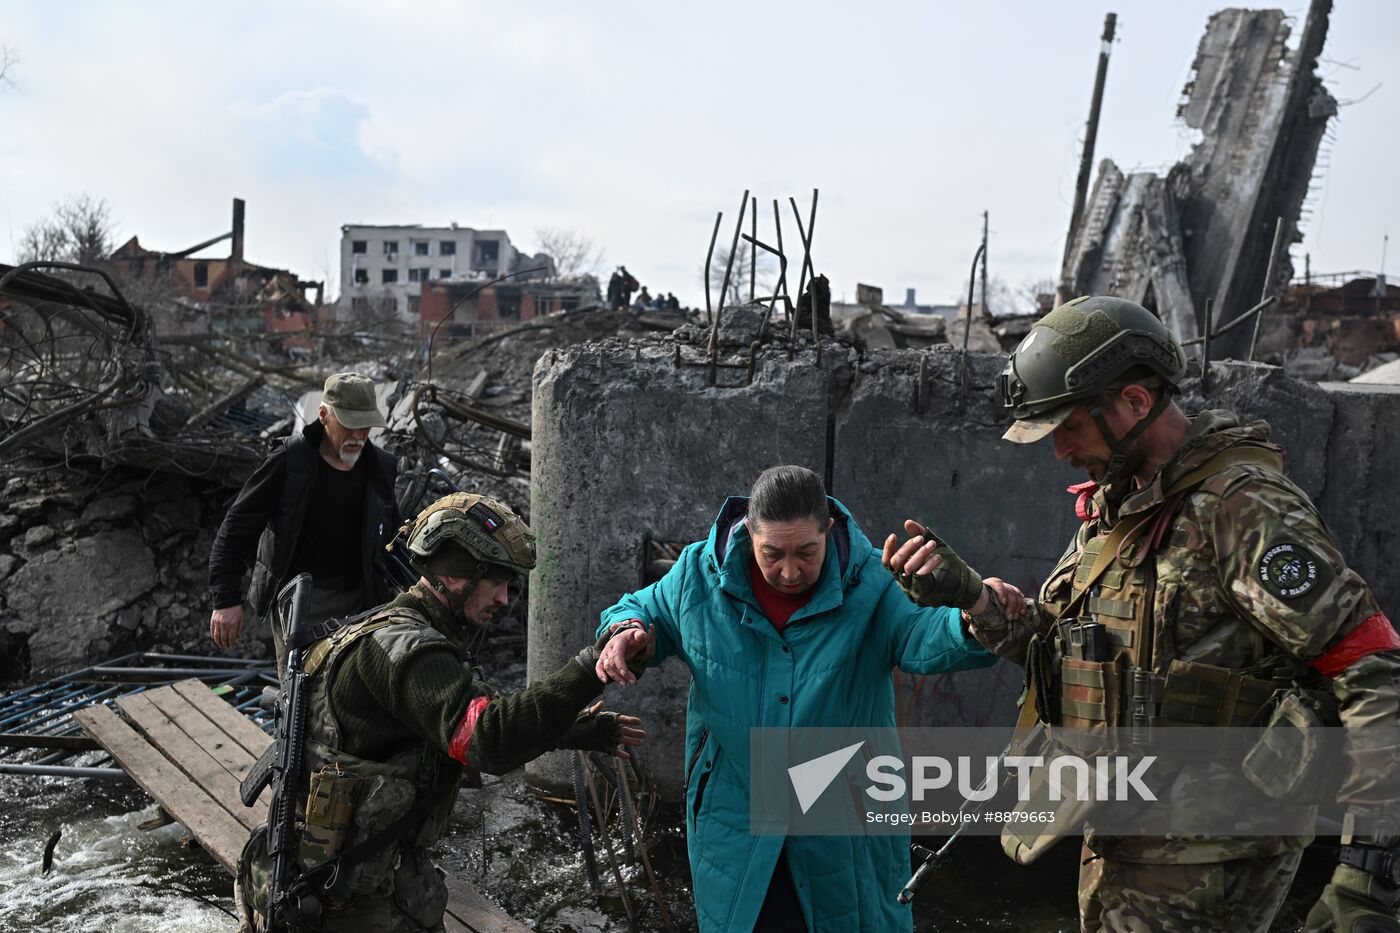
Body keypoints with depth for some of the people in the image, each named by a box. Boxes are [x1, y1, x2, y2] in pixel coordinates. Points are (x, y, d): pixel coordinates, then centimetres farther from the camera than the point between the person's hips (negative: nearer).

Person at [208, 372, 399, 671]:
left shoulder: (381, 469, 3)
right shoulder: (287, 462, -10)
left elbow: (392, 538, 17)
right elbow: (237, 528, -7)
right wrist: (226, 600, -13)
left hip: (358, 601, 3)